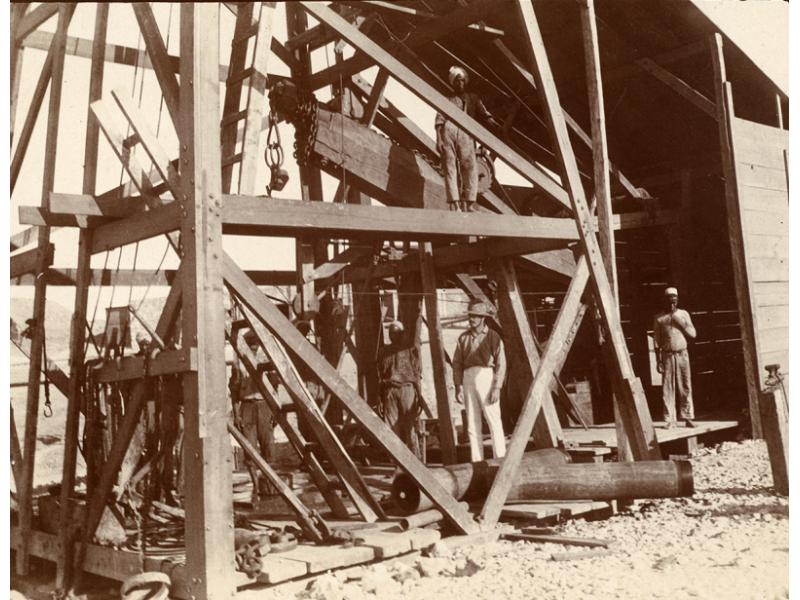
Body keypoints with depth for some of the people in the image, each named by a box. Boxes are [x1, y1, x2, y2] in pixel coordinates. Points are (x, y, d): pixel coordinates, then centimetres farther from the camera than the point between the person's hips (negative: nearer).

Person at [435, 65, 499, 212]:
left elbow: (484, 114, 13)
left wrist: (498, 127, -5)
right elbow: (439, 120, 11)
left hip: (466, 134, 1)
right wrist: (438, 139, -5)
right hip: (448, 131, -1)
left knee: (470, 167, -14)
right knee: (450, 168, -10)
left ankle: (468, 204, -20)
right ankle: (454, 204, -17)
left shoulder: (473, 98, 27)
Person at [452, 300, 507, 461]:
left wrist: (497, 387, -12)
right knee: (472, 422, 5)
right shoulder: (463, 337, 13)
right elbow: (457, 362, 12)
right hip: (468, 379, 4)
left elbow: (501, 363, -4)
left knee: (494, 420, -6)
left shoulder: (493, 336, 1)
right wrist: (458, 386, 3)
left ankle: (500, 458, -3)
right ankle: (476, 460, 9)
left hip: (486, 377, -4)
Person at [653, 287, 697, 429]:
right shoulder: (659, 318, 5)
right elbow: (657, 341, 5)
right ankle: (670, 420, 1)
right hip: (667, 355, -1)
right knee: (667, 388, -2)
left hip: (682, 354, 1)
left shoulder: (683, 314, 9)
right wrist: (658, 360, 0)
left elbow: (693, 334, 4)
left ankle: (688, 417, 7)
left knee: (685, 387, 0)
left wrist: (681, 322, -8)